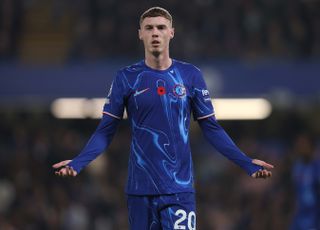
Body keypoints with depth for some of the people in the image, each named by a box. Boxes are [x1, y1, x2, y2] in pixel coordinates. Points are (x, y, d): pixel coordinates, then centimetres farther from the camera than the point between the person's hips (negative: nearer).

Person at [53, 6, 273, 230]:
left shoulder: (191, 75, 4)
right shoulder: (127, 78, 2)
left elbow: (211, 128, 8)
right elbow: (106, 131, 2)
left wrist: (246, 162, -2)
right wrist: (77, 163, -13)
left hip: (180, 188, 0)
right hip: (140, 189, 0)